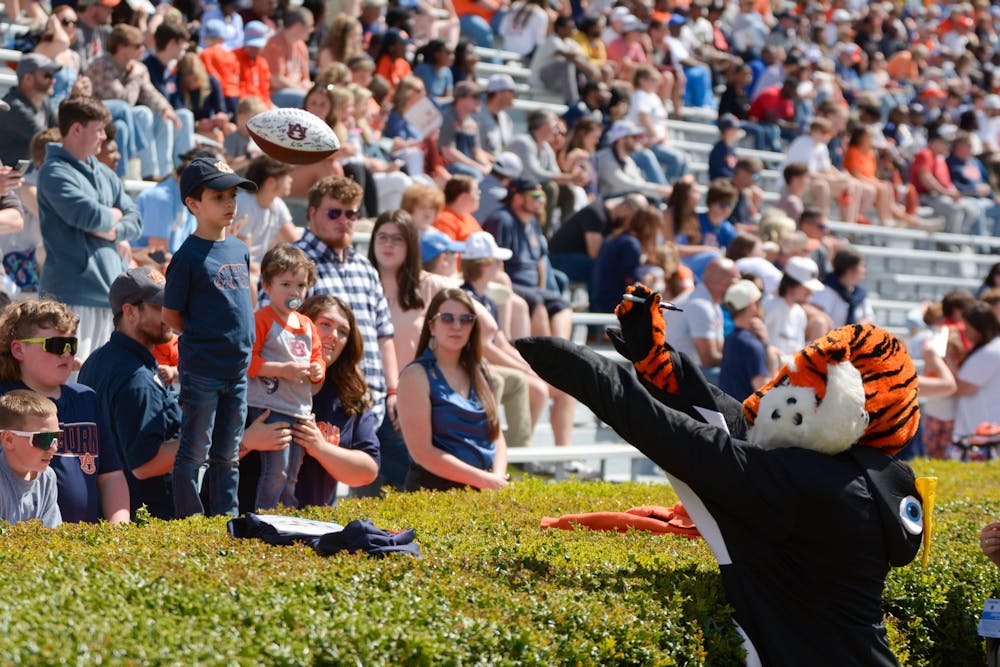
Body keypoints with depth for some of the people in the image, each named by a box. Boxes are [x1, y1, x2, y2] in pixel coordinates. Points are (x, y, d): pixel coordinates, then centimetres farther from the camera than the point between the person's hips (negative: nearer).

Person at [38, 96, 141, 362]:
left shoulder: (104, 174, 16)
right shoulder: (56, 173, -9)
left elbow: (135, 221, 14)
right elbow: (90, 215, -22)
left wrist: (113, 230, -8)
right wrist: (114, 215, 0)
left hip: (108, 288, 8)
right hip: (72, 291, -8)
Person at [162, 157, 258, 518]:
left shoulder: (239, 249, 10)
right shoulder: (189, 255, -10)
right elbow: (171, 315, -6)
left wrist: (241, 344, 10)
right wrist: (203, 338, -4)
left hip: (238, 369, 7)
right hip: (201, 370, -7)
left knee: (228, 455, 14)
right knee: (194, 453, 0)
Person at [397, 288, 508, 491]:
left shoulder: (478, 374, 16)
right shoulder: (416, 375, -2)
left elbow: (496, 437, 15)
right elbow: (422, 452, -9)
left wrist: (497, 478, -5)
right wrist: (484, 480, -11)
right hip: (434, 488, -5)